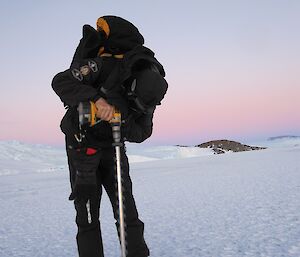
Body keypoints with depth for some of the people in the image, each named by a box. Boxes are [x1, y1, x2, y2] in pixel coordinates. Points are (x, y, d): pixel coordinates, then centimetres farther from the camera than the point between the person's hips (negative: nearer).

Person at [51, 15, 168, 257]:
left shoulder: (147, 96, -11)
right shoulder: (106, 66, -26)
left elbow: (143, 133, -5)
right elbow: (61, 81, -29)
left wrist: (126, 124, -28)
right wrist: (97, 98, -44)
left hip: (113, 146, 4)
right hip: (82, 143, -4)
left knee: (127, 207, 2)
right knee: (88, 211, -3)